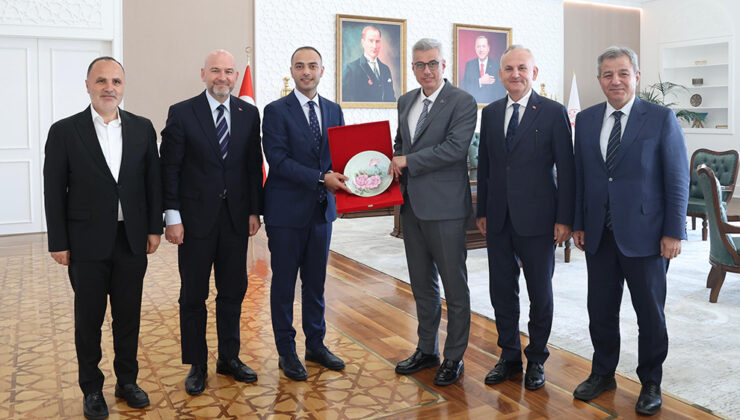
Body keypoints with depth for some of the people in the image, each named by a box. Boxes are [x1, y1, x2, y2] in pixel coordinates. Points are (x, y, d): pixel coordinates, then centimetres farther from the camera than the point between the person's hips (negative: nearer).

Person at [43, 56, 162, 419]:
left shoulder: (142, 128, 4)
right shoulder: (64, 131, -3)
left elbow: (152, 181, 6)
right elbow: (54, 191, -3)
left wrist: (154, 227, 2)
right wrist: (58, 243, -5)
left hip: (132, 240, 2)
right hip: (87, 243, -2)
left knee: (129, 316, 12)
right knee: (88, 320, 10)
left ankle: (127, 381, 29)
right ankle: (92, 390, 26)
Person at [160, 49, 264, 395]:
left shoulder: (249, 114, 6)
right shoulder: (181, 113, -3)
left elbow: (254, 166, 7)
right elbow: (170, 169, -5)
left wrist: (255, 210, 3)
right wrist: (172, 217, -10)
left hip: (236, 217, 3)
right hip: (196, 219, -3)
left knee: (233, 291, 11)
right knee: (193, 296, 7)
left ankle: (229, 358, 28)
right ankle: (197, 366, 22)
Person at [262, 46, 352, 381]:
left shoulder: (333, 111, 10)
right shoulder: (276, 111, -6)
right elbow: (278, 161, -16)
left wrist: (343, 177, -12)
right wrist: (320, 179, -23)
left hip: (322, 209, 5)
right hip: (287, 210, -4)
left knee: (316, 280, 15)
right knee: (284, 282, 7)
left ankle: (316, 344, 29)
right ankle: (286, 351, 20)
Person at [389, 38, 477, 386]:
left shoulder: (462, 102, -8)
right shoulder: (406, 101, 14)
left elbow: (455, 147, -20)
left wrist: (408, 161, -15)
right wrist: (396, 163, 3)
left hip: (444, 206, -7)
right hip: (412, 204, 7)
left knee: (454, 285, 3)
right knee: (422, 284, 16)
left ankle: (454, 357, 18)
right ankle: (427, 350, 31)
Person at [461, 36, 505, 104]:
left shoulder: (496, 65, 4)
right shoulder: (469, 65, 8)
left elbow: (502, 89, 1)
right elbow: (464, 87, -3)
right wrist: (480, 81, -14)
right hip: (473, 104, 0)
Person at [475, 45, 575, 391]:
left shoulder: (553, 112, -4)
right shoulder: (490, 113, 9)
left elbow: (566, 169, -6)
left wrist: (564, 218, -10)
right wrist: (482, 211, 10)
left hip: (536, 218, -4)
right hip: (499, 219, 4)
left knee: (540, 293, 8)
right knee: (501, 290, 12)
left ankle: (536, 359, 27)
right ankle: (509, 356, 28)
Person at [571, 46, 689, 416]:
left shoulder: (661, 118, -4)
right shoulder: (585, 120, 7)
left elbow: (677, 179, -6)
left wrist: (673, 232, -9)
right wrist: (578, 224, 8)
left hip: (644, 234, -3)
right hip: (599, 234, 4)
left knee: (650, 313, 9)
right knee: (600, 310, 12)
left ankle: (651, 383, 27)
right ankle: (603, 374, 32)